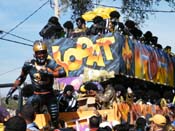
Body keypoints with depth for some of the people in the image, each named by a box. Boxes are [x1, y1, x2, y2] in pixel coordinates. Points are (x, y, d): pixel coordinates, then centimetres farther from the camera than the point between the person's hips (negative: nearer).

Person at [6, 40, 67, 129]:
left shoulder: (50, 63, -12)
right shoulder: (29, 65, -7)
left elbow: (63, 72, -27)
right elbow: (21, 78, 8)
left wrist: (48, 73, -39)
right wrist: (12, 90, 5)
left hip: (50, 95, 0)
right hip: (37, 95, 0)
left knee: (55, 119, 8)